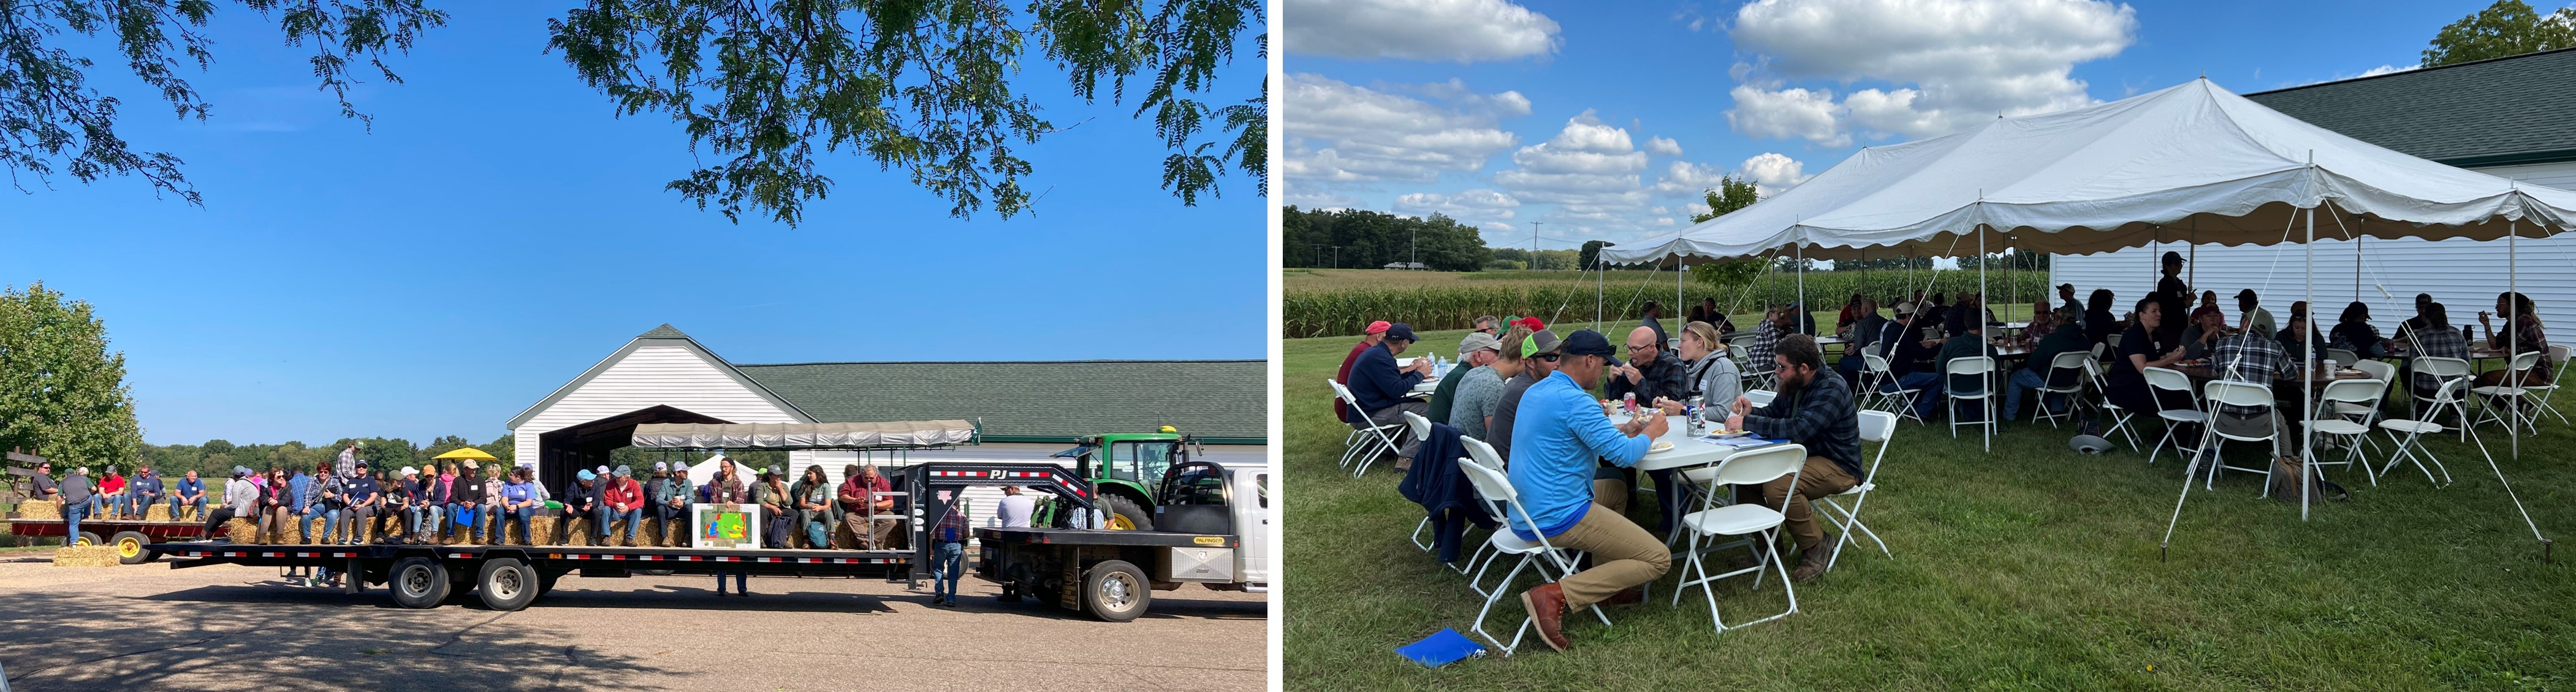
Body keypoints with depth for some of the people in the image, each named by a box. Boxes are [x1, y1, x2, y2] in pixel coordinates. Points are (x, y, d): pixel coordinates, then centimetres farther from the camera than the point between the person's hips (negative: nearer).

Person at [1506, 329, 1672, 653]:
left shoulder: (1535, 392, 13)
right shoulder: (1574, 400, -18)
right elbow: (1624, 455, -17)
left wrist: (1625, 430, 19)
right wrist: (1651, 433, 2)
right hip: (1557, 519, -10)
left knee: (1615, 489, 32)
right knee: (1658, 559, -3)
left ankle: (1607, 584, 25)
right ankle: (1555, 597, -14)